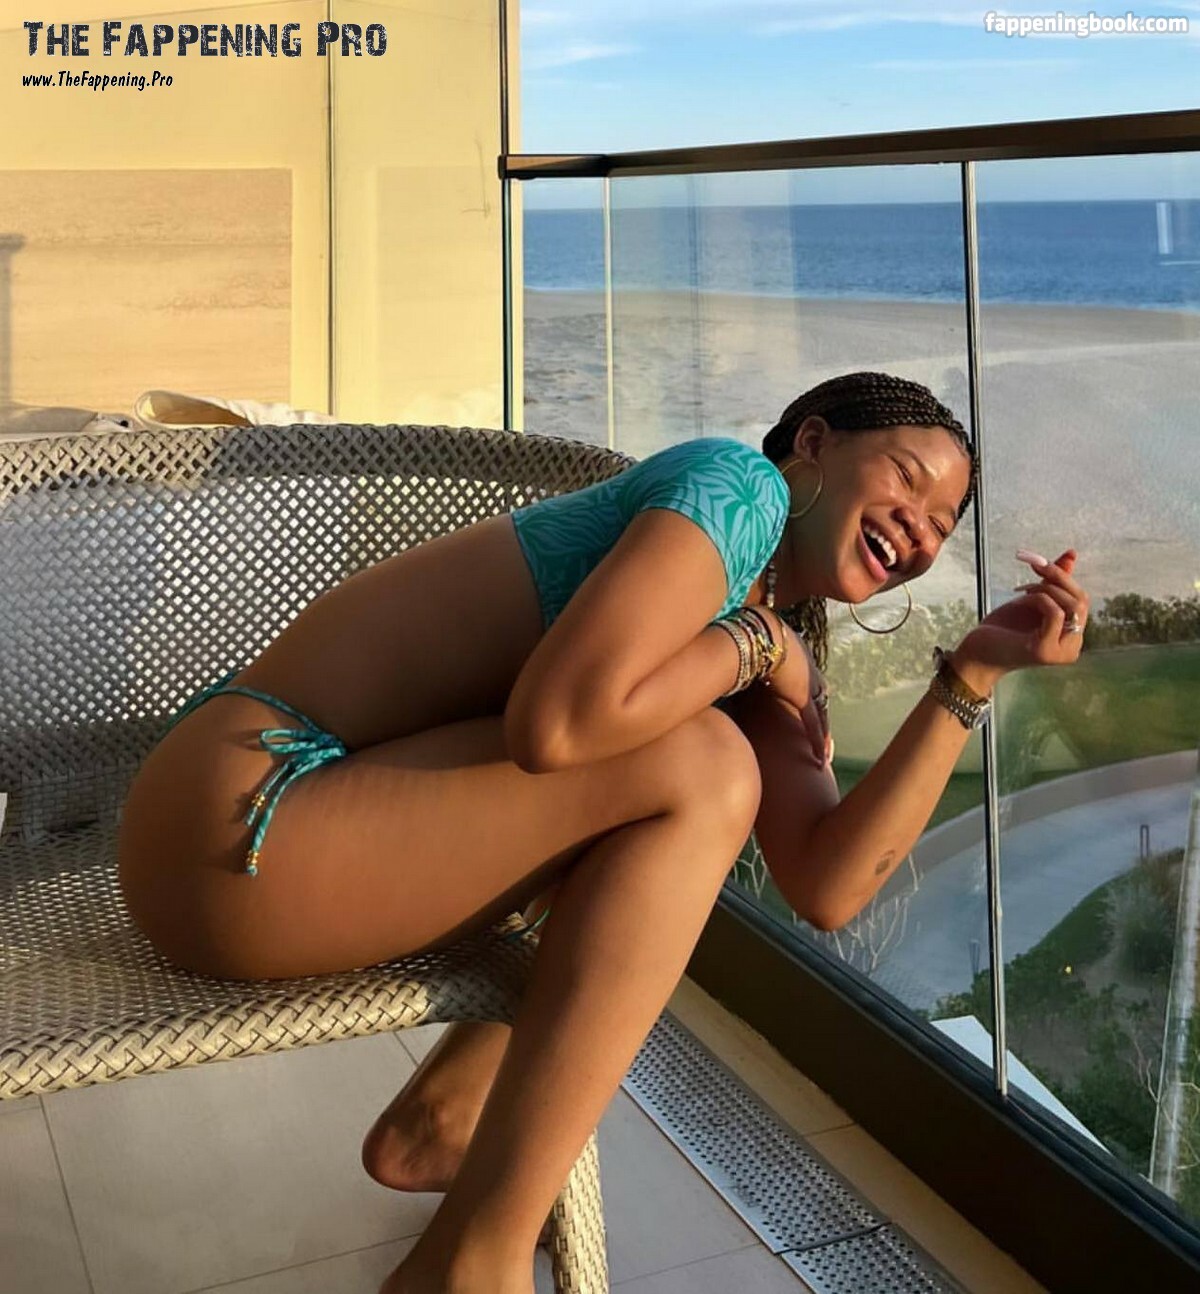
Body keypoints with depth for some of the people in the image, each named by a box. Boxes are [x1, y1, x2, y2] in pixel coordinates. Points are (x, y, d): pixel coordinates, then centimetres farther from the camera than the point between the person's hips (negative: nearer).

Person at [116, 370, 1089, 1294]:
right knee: (700, 770, -17)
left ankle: (439, 1118, 18)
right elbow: (558, 719, -26)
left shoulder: (779, 645, 13)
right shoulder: (742, 485, -11)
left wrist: (973, 676, -1)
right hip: (233, 822, -9)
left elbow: (826, 888, -1)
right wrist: (754, 641, -10)